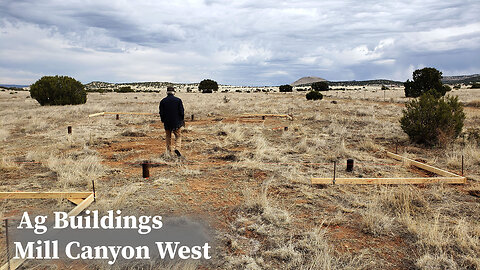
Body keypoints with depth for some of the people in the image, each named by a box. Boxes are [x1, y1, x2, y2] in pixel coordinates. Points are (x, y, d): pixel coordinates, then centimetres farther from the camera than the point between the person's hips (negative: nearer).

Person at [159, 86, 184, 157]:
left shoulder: (163, 101, -1)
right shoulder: (178, 100, -5)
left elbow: (161, 113, 0)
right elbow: (181, 111, -5)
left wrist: (163, 121, 14)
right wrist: (182, 119, 9)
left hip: (167, 122, 1)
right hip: (176, 122, -1)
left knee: (168, 136, 14)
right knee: (178, 136, 9)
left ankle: (169, 152, 15)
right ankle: (177, 148, -13)